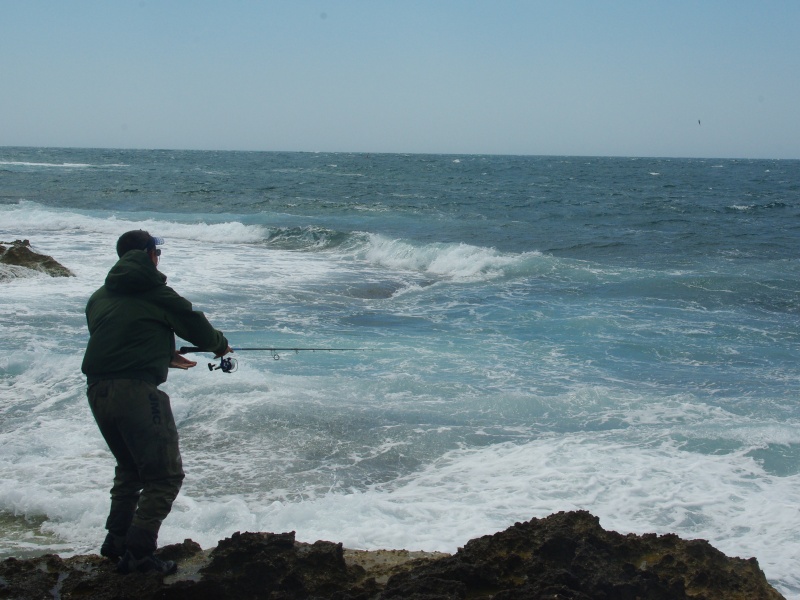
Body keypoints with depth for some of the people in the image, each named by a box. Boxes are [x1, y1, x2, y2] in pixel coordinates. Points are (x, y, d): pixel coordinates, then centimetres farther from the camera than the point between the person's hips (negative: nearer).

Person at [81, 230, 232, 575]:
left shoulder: (99, 297, 17)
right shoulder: (155, 293, 0)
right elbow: (194, 325, 7)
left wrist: (166, 357, 33)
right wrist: (220, 345, 29)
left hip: (97, 391, 7)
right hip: (135, 391, -7)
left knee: (129, 468, 26)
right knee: (165, 475, 0)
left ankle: (116, 541, 27)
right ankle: (139, 552, -6)